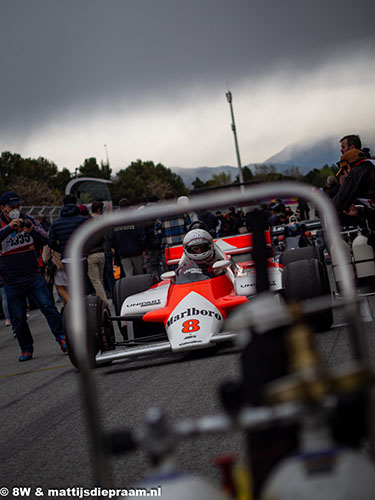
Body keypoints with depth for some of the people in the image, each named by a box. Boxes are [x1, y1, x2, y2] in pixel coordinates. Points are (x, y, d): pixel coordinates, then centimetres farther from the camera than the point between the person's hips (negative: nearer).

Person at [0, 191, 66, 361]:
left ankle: (62, 338, -5)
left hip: (33, 275, 1)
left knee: (47, 306, -11)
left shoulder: (29, 220, 7)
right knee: (18, 317, 3)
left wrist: (32, 231, -18)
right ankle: (26, 349, 15)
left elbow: (45, 240, 1)